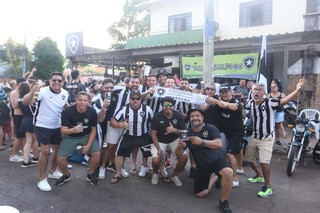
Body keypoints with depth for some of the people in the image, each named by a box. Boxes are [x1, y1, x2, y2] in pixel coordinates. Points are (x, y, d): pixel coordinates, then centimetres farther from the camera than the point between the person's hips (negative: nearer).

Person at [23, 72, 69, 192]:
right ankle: (42, 179, 9)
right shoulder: (43, 91, -21)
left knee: (58, 149, 14)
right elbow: (25, 102, -32)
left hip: (57, 127, 6)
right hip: (42, 126, -6)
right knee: (45, 151, -8)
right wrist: (32, 92, -49)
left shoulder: (65, 93, -3)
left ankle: (53, 171, 38)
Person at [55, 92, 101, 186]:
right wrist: (73, 130, -45)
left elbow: (93, 130, -6)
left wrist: (88, 145, -15)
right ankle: (66, 175, 19)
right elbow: (63, 131, -23)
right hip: (70, 137, 0)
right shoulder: (68, 111, -23)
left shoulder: (92, 112, -17)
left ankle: (90, 174, 9)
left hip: (87, 136, 1)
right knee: (60, 158, -14)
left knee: (97, 153, -20)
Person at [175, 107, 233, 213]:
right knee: (199, 194, 5)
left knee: (228, 172, -36)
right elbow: (179, 154, -5)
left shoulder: (210, 128, -13)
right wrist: (180, 146, -29)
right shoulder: (187, 133, -4)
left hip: (217, 159, -4)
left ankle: (223, 202, -13)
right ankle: (213, 177, 32)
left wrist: (201, 142, -40)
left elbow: (219, 144, -27)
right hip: (201, 165, 4)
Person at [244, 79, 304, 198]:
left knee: (264, 162, -17)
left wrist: (297, 90, -44)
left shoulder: (270, 102, -19)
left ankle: (267, 187, 5)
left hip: (267, 138, -6)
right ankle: (259, 176, 44)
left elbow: (285, 100, -31)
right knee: (249, 159, 16)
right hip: (255, 137, 6)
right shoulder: (250, 103, -3)